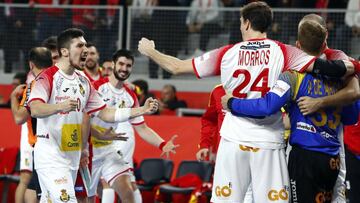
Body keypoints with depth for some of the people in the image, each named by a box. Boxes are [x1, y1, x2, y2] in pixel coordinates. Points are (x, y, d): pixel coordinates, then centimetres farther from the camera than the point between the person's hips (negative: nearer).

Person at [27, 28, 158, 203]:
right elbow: (35, 109, -27)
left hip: (72, 156, 8)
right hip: (50, 156, -8)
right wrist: (60, 106, -47)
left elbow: (104, 113, 14)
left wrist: (142, 110, 5)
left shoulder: (83, 81, 13)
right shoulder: (48, 77, -11)